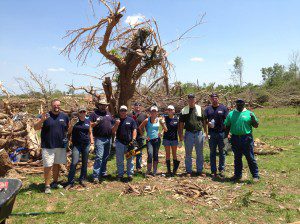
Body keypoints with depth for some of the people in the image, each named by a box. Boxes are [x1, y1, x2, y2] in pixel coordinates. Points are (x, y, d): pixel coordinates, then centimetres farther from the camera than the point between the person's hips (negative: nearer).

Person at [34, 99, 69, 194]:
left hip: (61, 146, 4)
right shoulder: (46, 115, -5)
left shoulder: (64, 116, 6)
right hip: (48, 146, -4)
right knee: (48, 166, -2)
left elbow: (69, 129, 17)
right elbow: (36, 127, -11)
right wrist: (42, 120, -26)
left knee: (57, 164, 15)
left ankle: (55, 182, 31)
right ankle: (47, 186, 11)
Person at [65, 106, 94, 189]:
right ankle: (70, 182, 1)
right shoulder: (74, 121, -1)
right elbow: (69, 132, -2)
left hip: (86, 145, 3)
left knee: (85, 163, 8)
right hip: (76, 144, -3)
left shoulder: (88, 121, 9)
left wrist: (92, 141, 9)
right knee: (74, 163, -10)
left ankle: (82, 180, 23)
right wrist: (72, 125, -18)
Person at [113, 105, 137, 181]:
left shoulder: (131, 120, 4)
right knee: (119, 160, 7)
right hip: (119, 143, 1)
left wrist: (133, 139, -11)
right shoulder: (116, 120, 7)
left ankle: (130, 174, 14)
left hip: (129, 143, -1)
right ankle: (120, 175, 17)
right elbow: (113, 131, 1)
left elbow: (134, 130, 0)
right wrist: (116, 125, -16)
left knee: (130, 160, 6)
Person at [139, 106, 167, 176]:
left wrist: (163, 123, -8)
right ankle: (148, 170, 0)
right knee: (150, 155, -14)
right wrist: (143, 135, 1)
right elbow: (140, 128, 5)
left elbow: (165, 130, 5)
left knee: (155, 155, 6)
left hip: (157, 139, 2)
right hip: (149, 140, -2)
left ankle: (155, 171, 18)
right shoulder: (147, 120, -3)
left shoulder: (159, 120, 3)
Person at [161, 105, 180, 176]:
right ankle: (168, 170, 13)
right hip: (166, 138, 0)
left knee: (174, 154, 8)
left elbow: (178, 129, 6)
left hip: (174, 138, 1)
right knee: (167, 154, 6)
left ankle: (174, 170, 18)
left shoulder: (176, 119, 1)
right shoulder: (165, 118, -1)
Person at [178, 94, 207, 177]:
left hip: (199, 133, 1)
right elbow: (181, 125, 2)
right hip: (189, 133, -1)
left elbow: (204, 122, 9)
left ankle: (200, 171, 20)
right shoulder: (184, 110, 1)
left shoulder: (200, 109, 5)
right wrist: (181, 137, -2)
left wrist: (206, 133, 4)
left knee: (200, 153, 9)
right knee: (188, 154, 7)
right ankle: (189, 171, 18)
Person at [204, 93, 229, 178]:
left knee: (222, 152, 7)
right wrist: (208, 123, -16)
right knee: (212, 152, 7)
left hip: (221, 133, -1)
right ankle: (213, 171, 15)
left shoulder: (223, 108, 4)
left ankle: (221, 170, 18)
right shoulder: (207, 109, 9)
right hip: (211, 133, 1)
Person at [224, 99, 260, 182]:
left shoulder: (249, 113, 4)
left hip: (247, 138, -2)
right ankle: (237, 174, 27)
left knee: (250, 158, 1)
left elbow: (256, 126, 3)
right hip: (235, 138, 3)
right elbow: (226, 125, 12)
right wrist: (227, 134, -3)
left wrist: (253, 118, -14)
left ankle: (255, 175, 13)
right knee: (237, 158, 14)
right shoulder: (231, 114, 9)